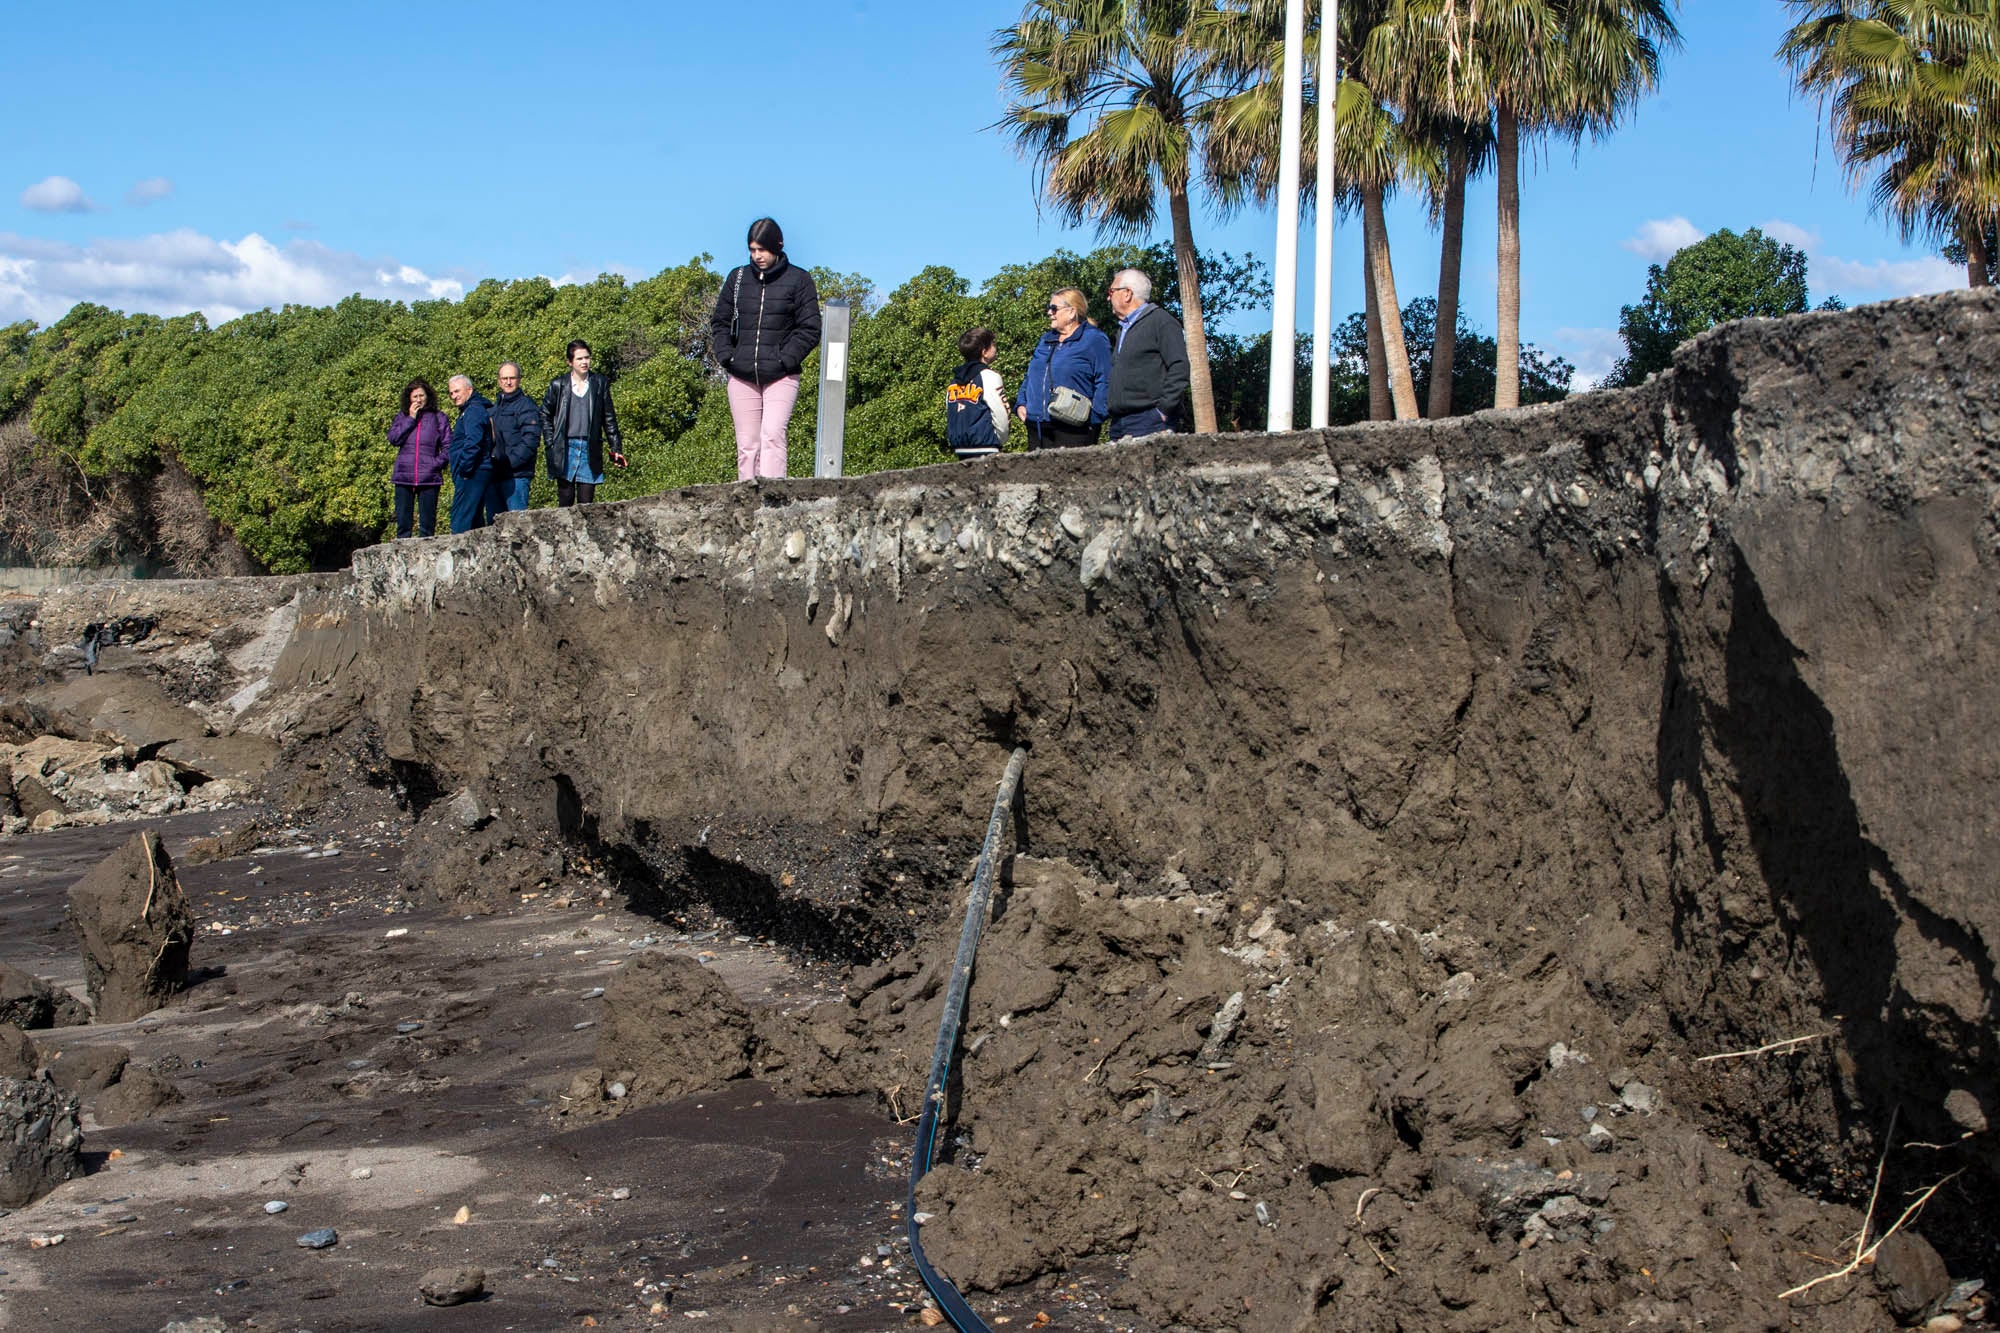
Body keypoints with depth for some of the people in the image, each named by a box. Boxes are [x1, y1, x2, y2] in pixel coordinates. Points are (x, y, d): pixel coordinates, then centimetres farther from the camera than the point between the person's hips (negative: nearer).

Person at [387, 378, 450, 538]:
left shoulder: (438, 418, 7)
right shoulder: (402, 417, 13)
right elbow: (393, 438, -2)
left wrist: (438, 463, -11)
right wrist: (411, 419, -5)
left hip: (429, 478, -2)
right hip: (404, 476, 2)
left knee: (427, 524, 0)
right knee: (403, 522, 2)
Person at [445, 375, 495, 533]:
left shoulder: (473, 410, -11)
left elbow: (473, 442, -23)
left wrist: (465, 468, -19)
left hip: (472, 475, -11)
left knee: (460, 522, -13)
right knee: (475, 520, 12)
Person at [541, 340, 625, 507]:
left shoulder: (600, 383, 8)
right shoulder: (558, 385, 6)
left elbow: (609, 418, 10)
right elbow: (545, 415, 13)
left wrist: (616, 449, 6)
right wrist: (550, 444, 3)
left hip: (590, 449, 1)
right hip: (565, 448, 0)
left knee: (586, 503, 0)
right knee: (565, 501, -2)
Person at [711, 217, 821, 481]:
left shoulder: (799, 280, 3)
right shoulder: (738, 277, 12)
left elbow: (810, 329, -1)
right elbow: (719, 322, 16)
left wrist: (784, 359, -11)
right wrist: (726, 356, 0)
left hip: (781, 377, -3)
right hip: (742, 377, 4)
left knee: (772, 435, -20)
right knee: (747, 444, 3)